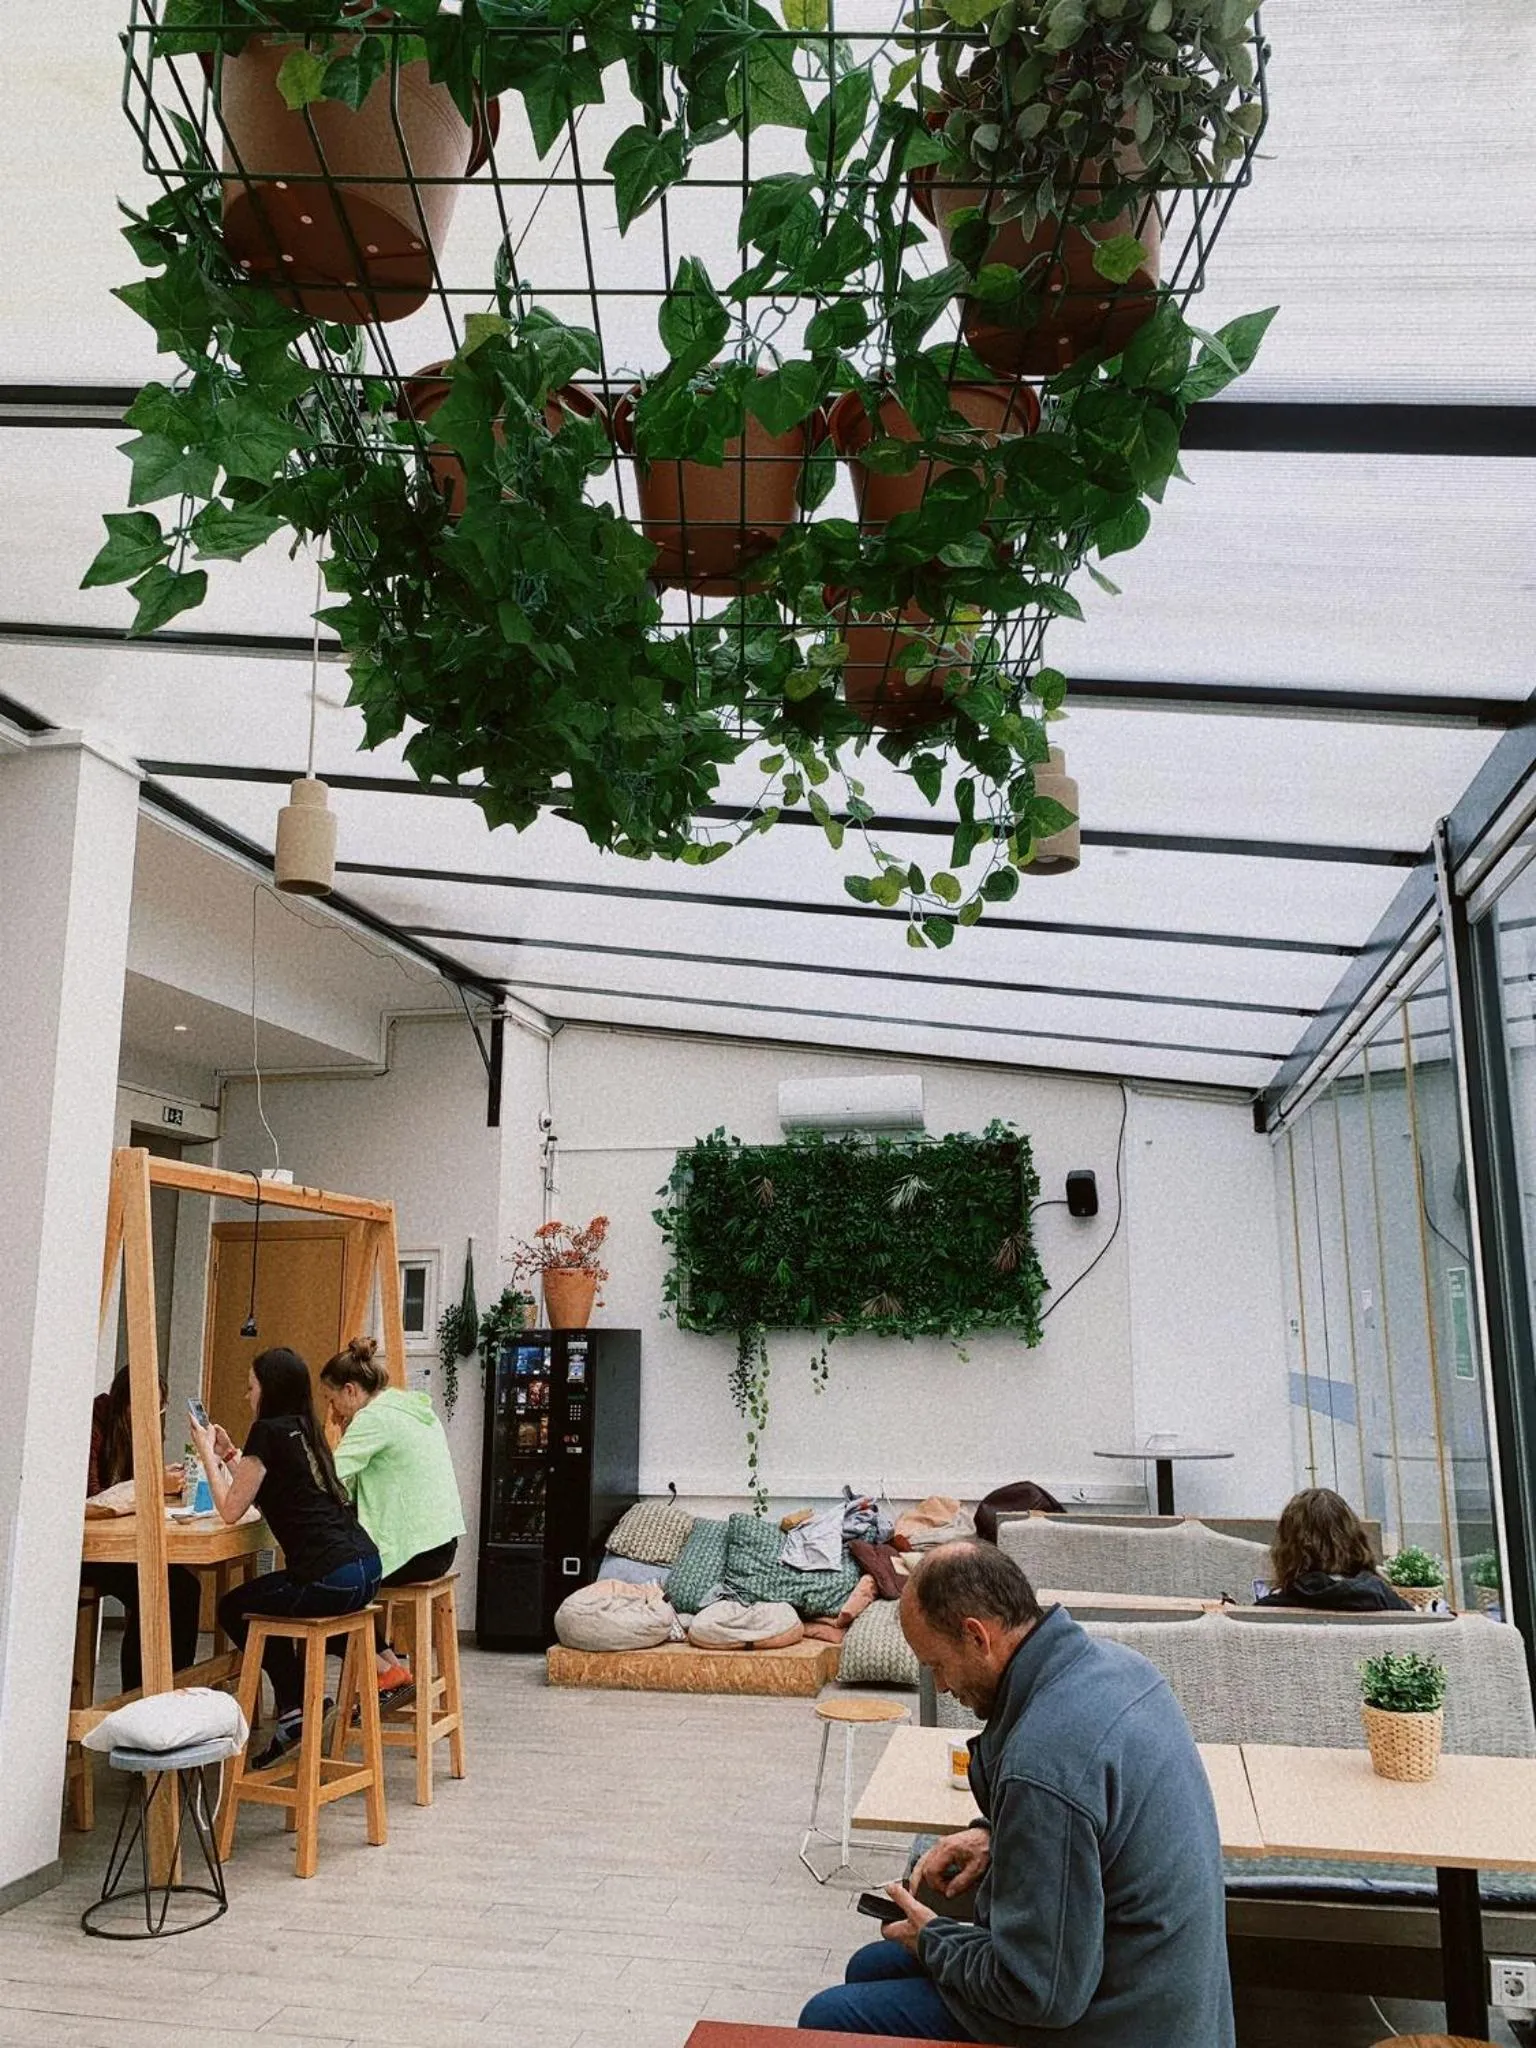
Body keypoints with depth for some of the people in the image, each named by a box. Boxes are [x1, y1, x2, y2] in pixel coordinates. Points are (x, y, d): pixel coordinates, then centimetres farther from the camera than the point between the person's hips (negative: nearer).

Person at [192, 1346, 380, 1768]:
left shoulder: (268, 1431, -6)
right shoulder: (304, 1432, 18)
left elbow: (230, 1510, -2)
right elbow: (261, 1495, 26)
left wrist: (207, 1452, 9)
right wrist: (228, 1453, 28)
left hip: (332, 1578, -9)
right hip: (365, 1568, 9)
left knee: (233, 1609, 14)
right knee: (259, 1598, 29)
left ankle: (295, 1707, 16)